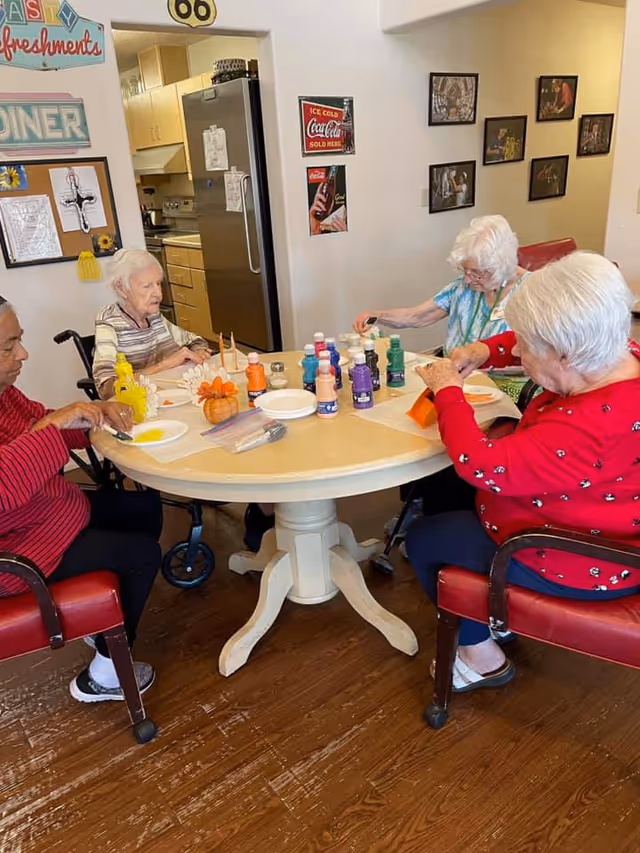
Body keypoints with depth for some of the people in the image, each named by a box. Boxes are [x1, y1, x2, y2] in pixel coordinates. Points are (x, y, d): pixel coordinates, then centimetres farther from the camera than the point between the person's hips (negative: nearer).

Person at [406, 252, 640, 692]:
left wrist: (448, 392, -24)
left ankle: (481, 656, 21)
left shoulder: (589, 427, -40)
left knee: (422, 539, 4)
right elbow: (547, 343, 6)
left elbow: (481, 464, -39)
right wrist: (485, 351, -10)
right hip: (594, 531, 9)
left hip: (577, 565, -9)